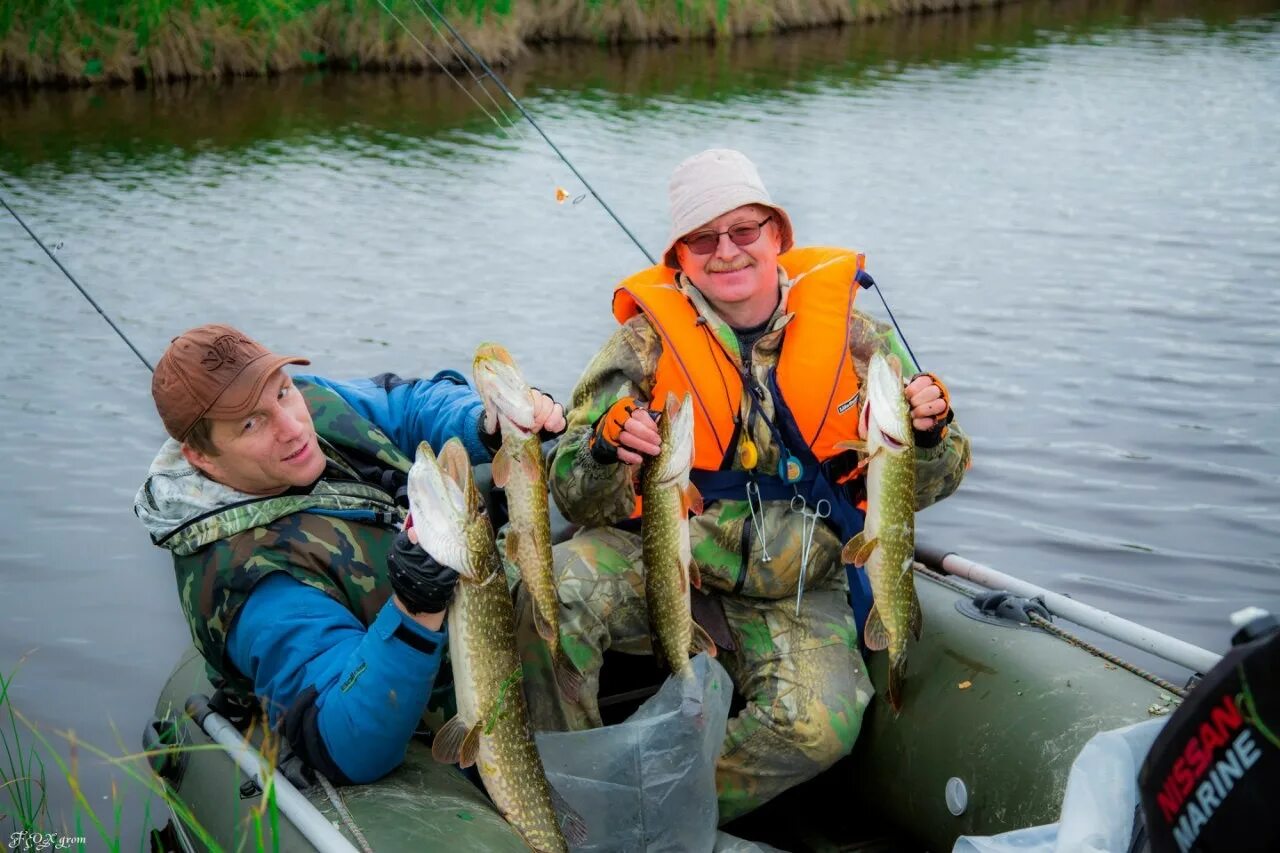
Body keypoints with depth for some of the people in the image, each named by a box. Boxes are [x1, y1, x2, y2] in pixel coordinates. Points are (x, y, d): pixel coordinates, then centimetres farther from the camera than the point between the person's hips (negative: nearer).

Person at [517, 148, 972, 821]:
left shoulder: (850, 334, -1)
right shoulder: (648, 341, -3)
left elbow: (923, 485, 4)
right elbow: (579, 502, -8)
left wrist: (930, 431, -19)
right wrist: (607, 448, -31)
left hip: (795, 595, 0)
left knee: (819, 724, -28)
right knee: (558, 588, -29)